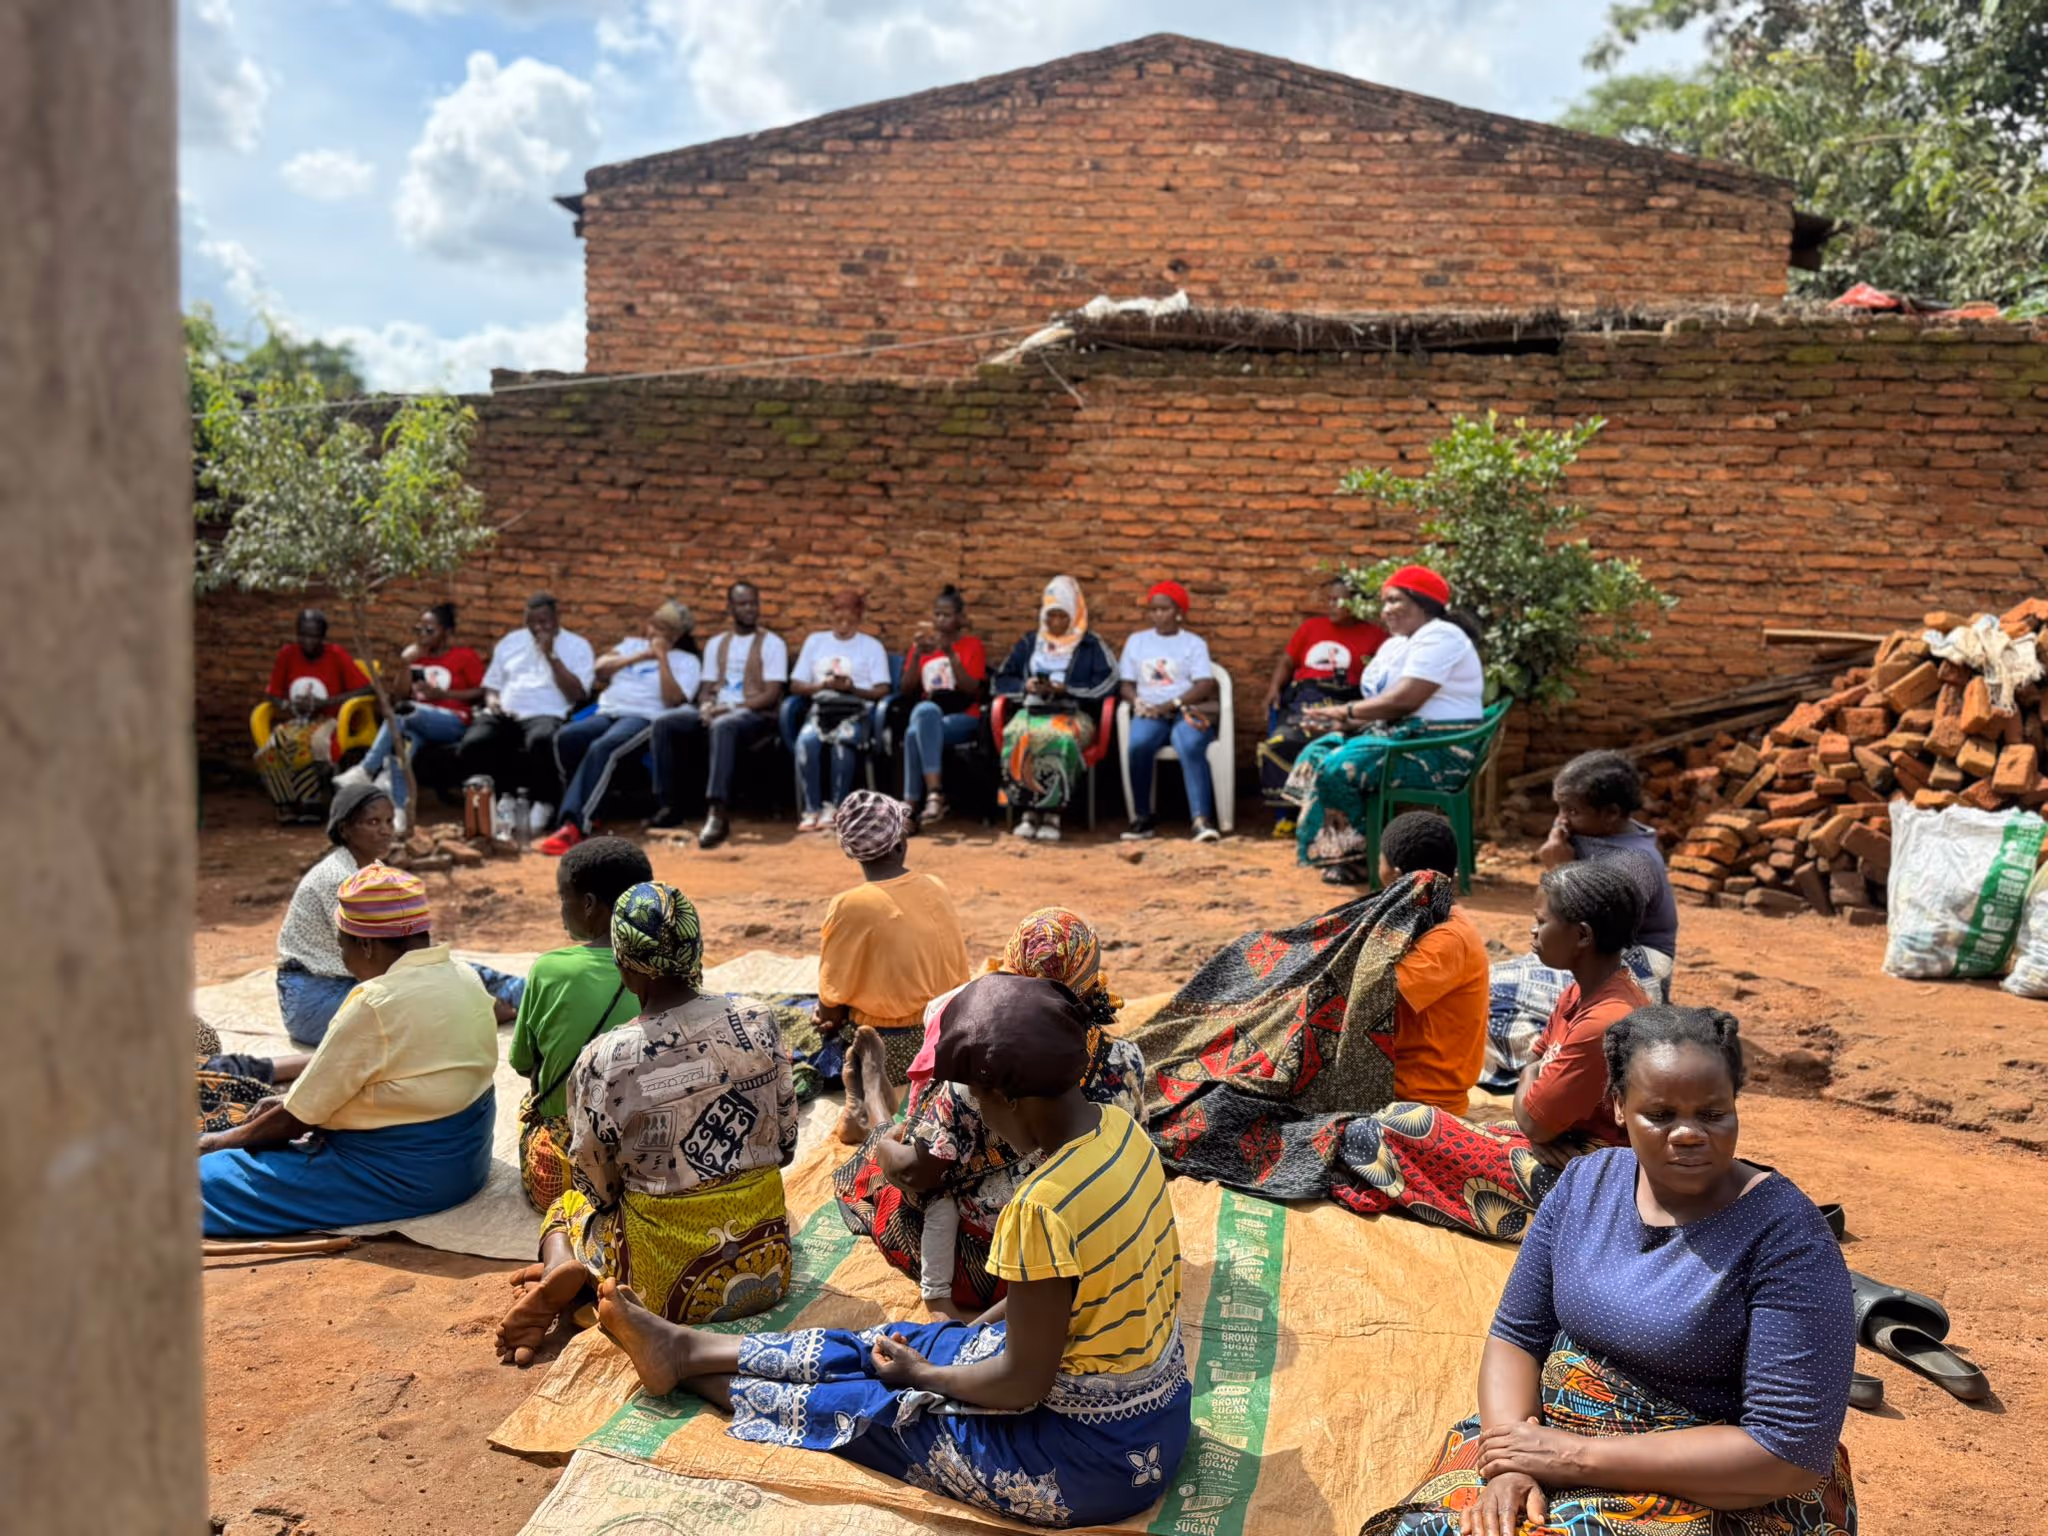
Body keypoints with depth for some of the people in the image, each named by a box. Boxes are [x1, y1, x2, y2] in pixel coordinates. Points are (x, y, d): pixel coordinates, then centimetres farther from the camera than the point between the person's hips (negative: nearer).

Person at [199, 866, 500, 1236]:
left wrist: (220, 1142, 6)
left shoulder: (375, 1005, -21)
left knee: (209, 1177, -5)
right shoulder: (466, 979, 2)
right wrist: (290, 1102, 16)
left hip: (400, 1178, -9)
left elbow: (298, 1118, -10)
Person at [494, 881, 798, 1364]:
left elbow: (596, 1184, -4)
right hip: (765, 1266, 1)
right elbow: (785, 1146, 2)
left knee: (567, 1207, 31)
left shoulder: (604, 1061, -18)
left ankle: (563, 1272, 0)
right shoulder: (757, 1022, -9)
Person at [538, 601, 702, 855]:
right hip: (606, 714, 5)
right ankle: (578, 812, -20)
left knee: (602, 748, -37)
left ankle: (573, 826, -42)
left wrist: (662, 657, -5)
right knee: (565, 737, -28)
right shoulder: (633, 643, 26)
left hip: (645, 719, -5)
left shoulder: (687, 661, 11)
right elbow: (601, 668, 9)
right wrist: (640, 657, 1)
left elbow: (672, 699, -6)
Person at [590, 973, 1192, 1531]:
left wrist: (921, 1373, -4)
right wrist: (966, 1333, 14)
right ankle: (686, 1346, 33)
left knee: (862, 1407, 10)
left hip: (1094, 1458, -7)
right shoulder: (1118, 1127, -6)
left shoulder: (1044, 1209, -32)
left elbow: (1022, 1383, -21)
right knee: (900, 1344, 16)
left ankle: (685, 1363, 33)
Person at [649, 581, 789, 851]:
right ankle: (670, 806, -14)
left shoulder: (772, 643, 1)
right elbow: (706, 688, 15)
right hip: (718, 711, 6)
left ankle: (717, 814, -50)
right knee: (664, 724, -17)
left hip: (756, 715, -6)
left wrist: (733, 707, -19)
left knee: (723, 726, -41)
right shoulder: (716, 643, 18)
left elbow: (771, 694, -8)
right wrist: (707, 706, -9)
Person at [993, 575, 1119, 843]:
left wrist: (1067, 688, -11)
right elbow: (1002, 680, 20)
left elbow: (1107, 681, -2)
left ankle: (1052, 813, -35)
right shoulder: (1028, 644, 24)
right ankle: (1029, 811, -28)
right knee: (1015, 739, -34)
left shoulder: (1091, 646, 14)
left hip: (1073, 713, -2)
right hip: (1031, 711, 3)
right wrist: (1025, 686, -1)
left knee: (1060, 740, -39)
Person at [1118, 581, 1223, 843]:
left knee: (1190, 746, -36)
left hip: (1188, 709, -2)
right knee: (1137, 745, -32)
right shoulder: (1137, 641, 21)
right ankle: (1143, 818, -20)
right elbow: (1127, 684, 15)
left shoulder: (1194, 643, 11)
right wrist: (1138, 703, -9)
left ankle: (1202, 819, -40)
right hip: (1150, 711, 2)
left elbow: (1205, 685, -3)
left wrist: (1171, 704, -16)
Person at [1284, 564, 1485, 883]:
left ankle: (1360, 860, -11)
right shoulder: (1395, 645, 20)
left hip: (1439, 749, -11)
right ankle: (1339, 851, 0)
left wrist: (1346, 711, -13)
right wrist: (1343, 721, -5)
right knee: (1317, 753, 2)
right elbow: (1383, 703, 15)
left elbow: (1405, 699, -23)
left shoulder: (1440, 637, -13)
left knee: (1340, 767, -25)